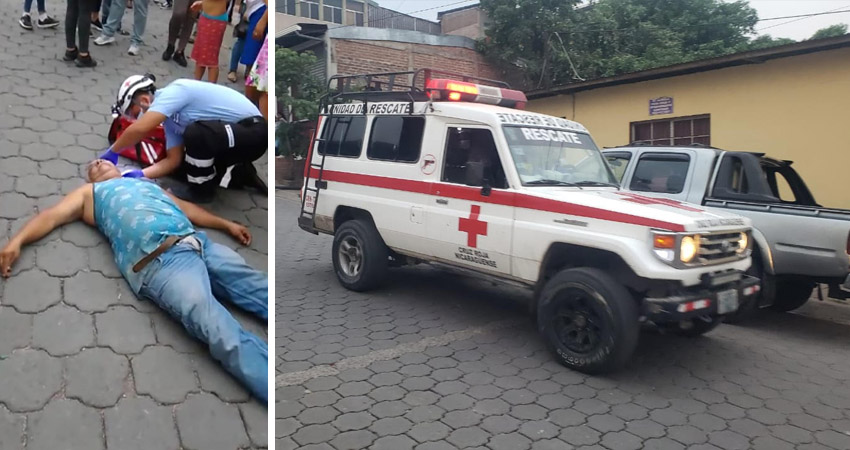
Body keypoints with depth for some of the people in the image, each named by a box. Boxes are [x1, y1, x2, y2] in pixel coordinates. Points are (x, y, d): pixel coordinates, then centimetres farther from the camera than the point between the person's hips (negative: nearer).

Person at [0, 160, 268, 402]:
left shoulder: (147, 183, 39)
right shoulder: (89, 192, 31)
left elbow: (185, 207, 38)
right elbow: (52, 216, 20)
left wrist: (227, 224, 32)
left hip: (199, 242, 5)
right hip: (160, 260, -5)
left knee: (259, 288, -14)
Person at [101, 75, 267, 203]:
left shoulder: (173, 91, -17)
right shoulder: (169, 115, 10)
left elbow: (139, 129, -25)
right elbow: (173, 159, 8)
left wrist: (112, 152, -10)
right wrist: (140, 174, -3)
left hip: (253, 131, -10)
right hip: (237, 134, 10)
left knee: (195, 133, -31)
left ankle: (201, 190, -8)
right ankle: (241, 174, 16)